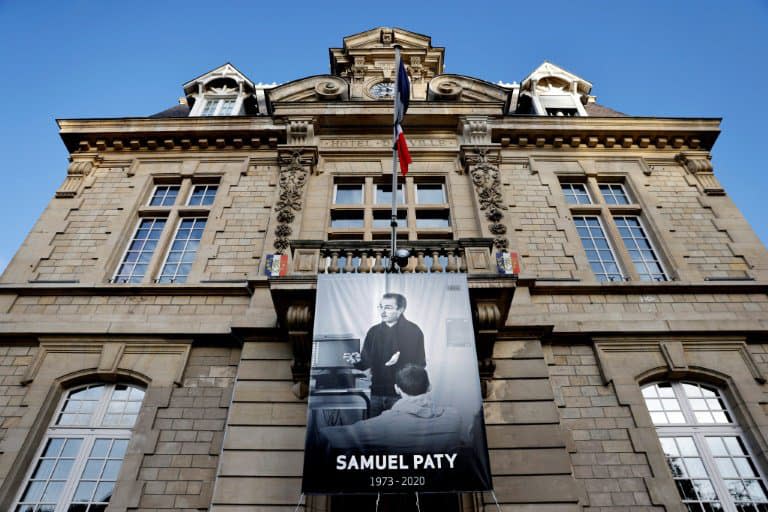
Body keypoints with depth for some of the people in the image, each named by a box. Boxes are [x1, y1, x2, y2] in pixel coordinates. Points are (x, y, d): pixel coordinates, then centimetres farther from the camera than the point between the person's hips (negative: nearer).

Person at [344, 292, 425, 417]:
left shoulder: (413, 331, -5)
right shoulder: (374, 331, 8)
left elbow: (420, 364, -7)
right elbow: (367, 362, 8)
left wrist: (400, 361, -23)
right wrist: (358, 360, -14)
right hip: (377, 393, 4)